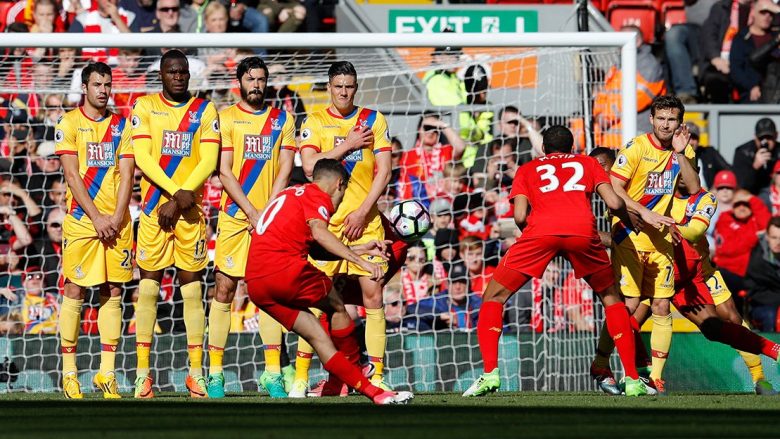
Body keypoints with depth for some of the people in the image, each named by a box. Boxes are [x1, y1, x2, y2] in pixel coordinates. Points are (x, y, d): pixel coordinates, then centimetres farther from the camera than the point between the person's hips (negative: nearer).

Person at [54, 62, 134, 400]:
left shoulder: (121, 125, 10)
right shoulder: (70, 123, 1)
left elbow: (126, 174, 5)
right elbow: (72, 175, -5)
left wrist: (117, 217, -8)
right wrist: (96, 217, -12)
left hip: (116, 222, 3)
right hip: (81, 219, -3)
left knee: (113, 292, 1)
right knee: (75, 290, -3)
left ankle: (107, 372, 5)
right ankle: (69, 372, 1)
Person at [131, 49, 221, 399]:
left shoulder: (204, 110, 8)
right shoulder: (144, 107, 5)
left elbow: (209, 160, -1)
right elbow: (143, 157, -5)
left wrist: (185, 194, -15)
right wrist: (174, 192, -14)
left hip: (190, 208, 1)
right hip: (154, 206, -1)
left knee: (192, 287, 2)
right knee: (148, 286, -2)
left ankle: (196, 371, 4)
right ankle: (142, 373, -1)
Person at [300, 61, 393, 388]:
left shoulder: (373, 120, 7)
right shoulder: (315, 122, 7)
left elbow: (383, 171, 1)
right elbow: (309, 165, -7)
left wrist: (362, 212, -8)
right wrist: (347, 145, -10)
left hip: (365, 220, 0)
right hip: (325, 219, 0)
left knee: (372, 295, -5)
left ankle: (376, 374, -3)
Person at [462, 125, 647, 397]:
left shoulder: (528, 169, 29)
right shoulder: (588, 163, 31)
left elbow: (520, 216, 14)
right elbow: (614, 203, 17)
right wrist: (631, 222, 37)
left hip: (540, 230, -1)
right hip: (582, 231, 1)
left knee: (494, 297, 14)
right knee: (611, 298, 22)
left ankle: (490, 373, -4)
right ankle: (632, 380, 12)